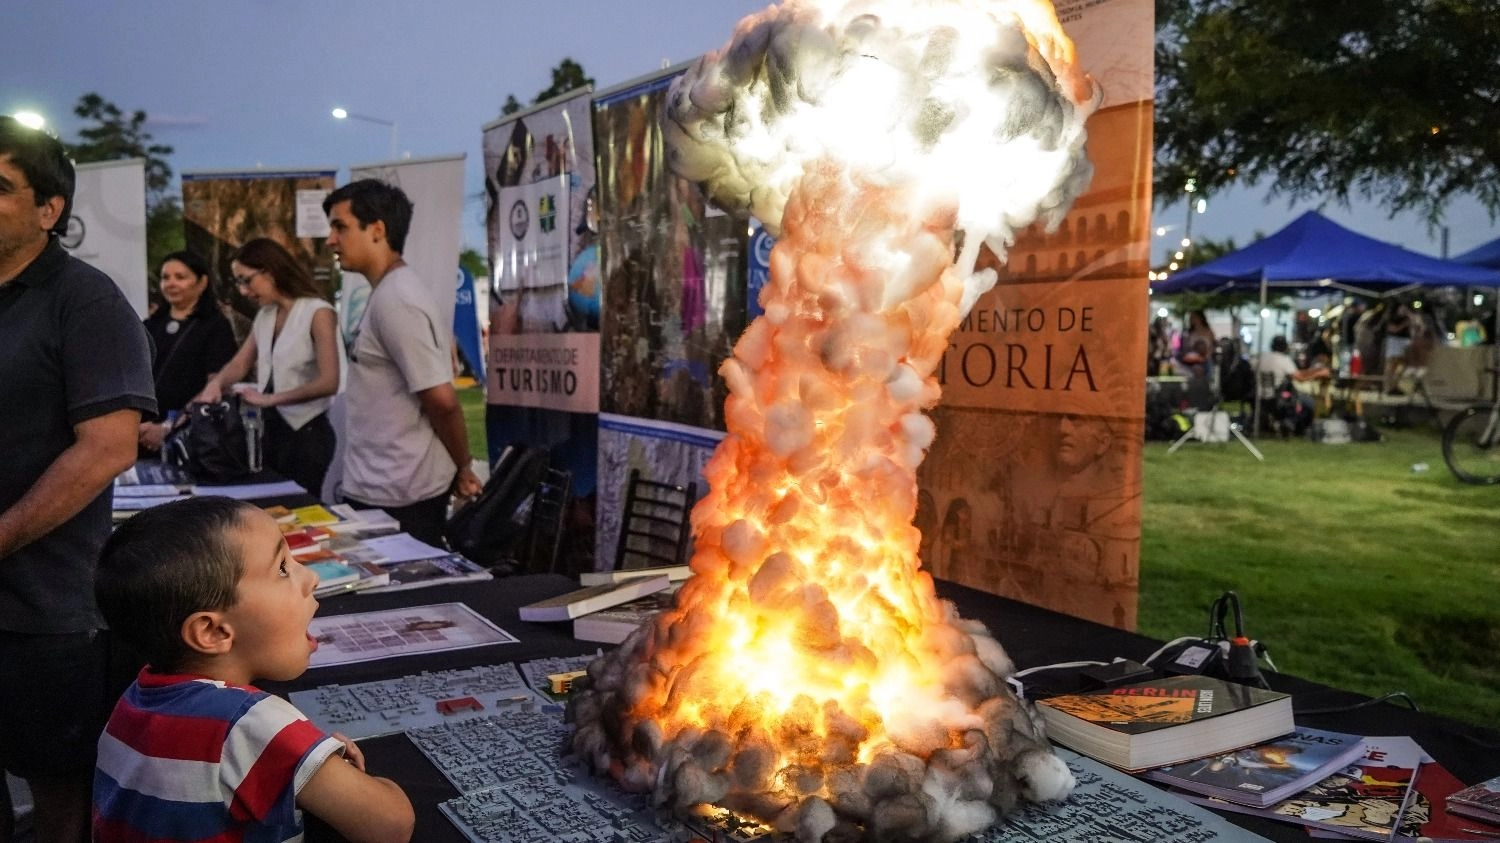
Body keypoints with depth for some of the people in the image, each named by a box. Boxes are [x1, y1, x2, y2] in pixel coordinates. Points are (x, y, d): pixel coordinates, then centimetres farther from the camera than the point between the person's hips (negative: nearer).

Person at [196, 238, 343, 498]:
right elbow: (239, 364, 12)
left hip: (305, 432, -7)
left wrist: (270, 399, -19)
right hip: (270, 428, 7)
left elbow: (328, 383, -18)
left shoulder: (318, 313, -12)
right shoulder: (264, 316, 11)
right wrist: (216, 383, -9)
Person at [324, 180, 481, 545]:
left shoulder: (394, 300, -18)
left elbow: (442, 400, -21)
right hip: (383, 488, 9)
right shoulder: (390, 293, 13)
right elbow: (436, 401, 16)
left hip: (395, 496, -9)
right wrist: (457, 471, 16)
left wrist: (462, 469, -8)